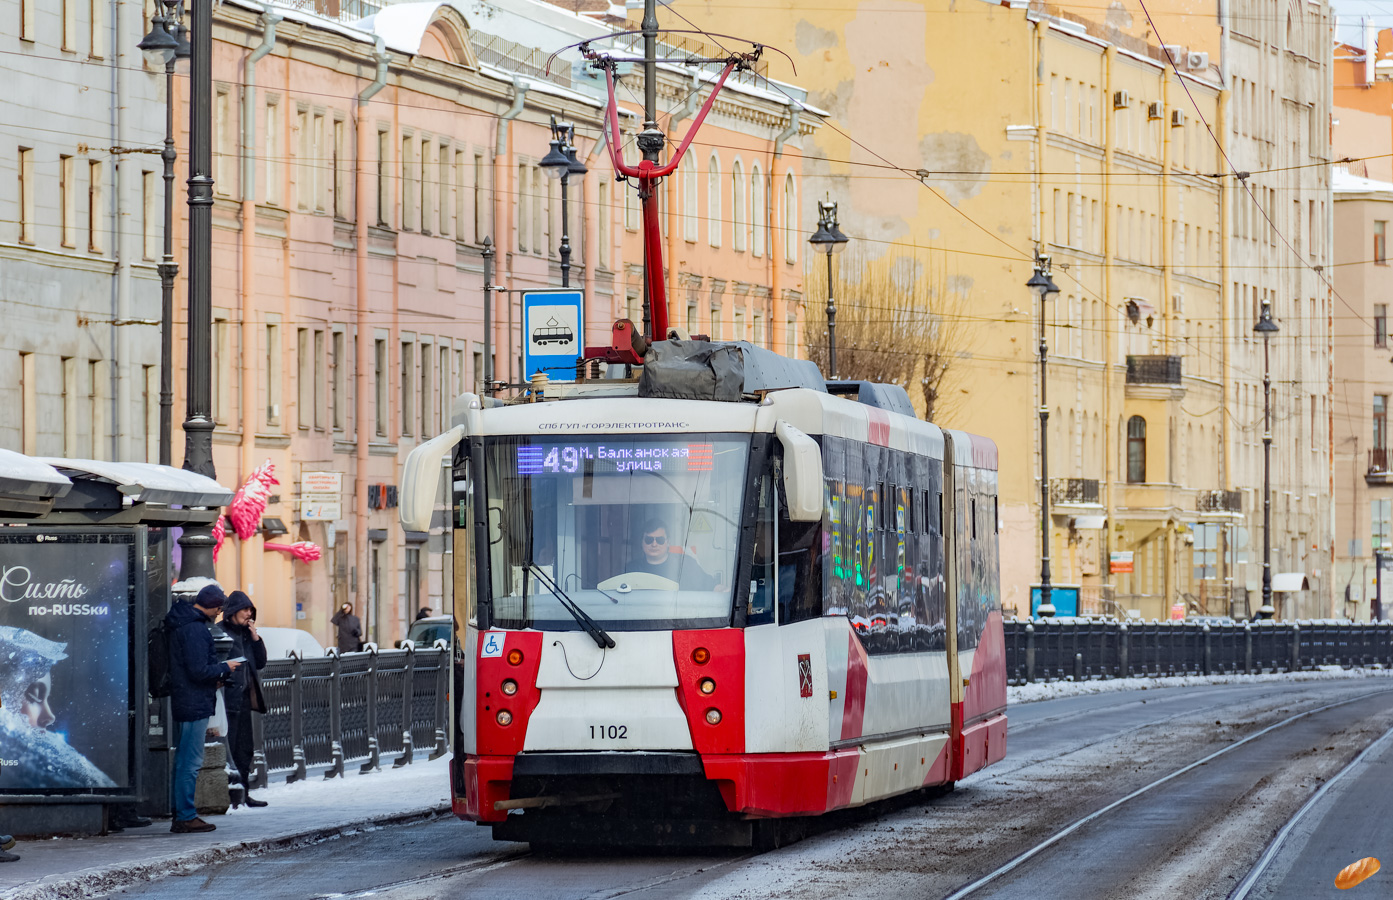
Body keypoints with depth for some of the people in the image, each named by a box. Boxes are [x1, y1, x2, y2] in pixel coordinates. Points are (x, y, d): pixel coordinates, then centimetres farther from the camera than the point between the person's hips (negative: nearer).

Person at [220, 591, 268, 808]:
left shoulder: (245, 633, 16)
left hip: (245, 698, 8)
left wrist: (255, 637, 5)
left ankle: (244, 793, 16)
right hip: (228, 698, -8)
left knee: (245, 748, 10)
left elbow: (261, 663, 15)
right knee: (228, 748, -9)